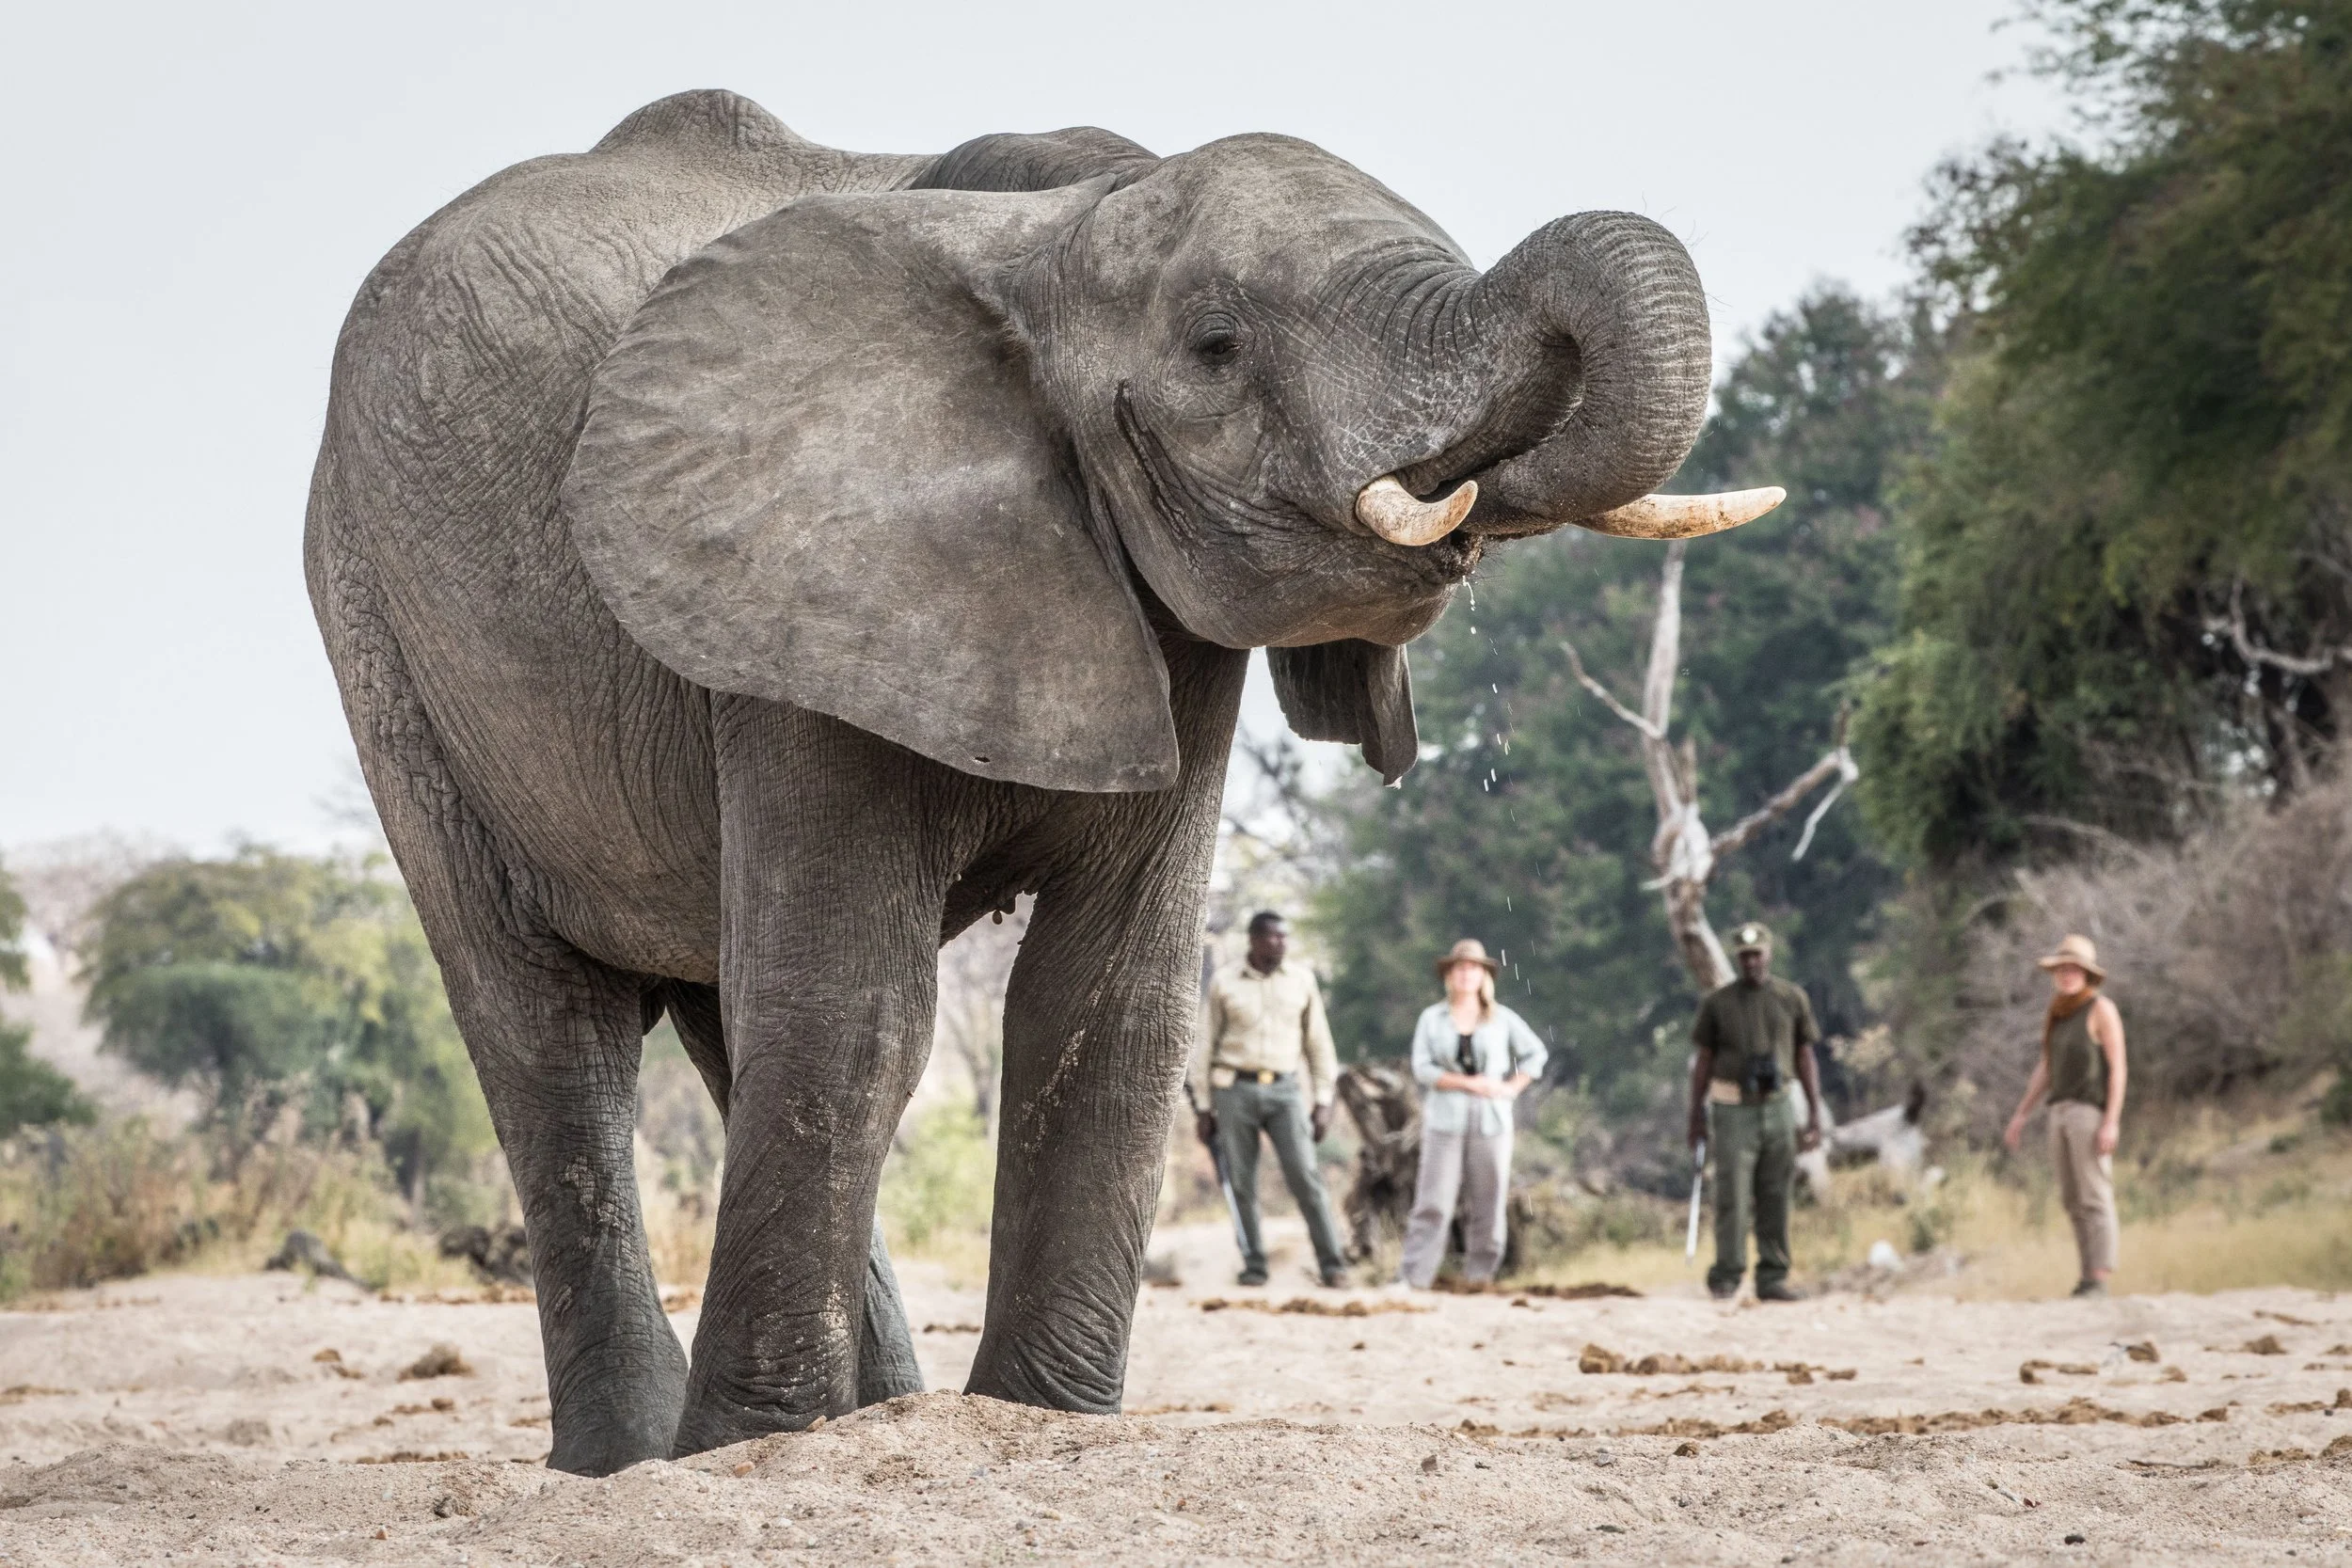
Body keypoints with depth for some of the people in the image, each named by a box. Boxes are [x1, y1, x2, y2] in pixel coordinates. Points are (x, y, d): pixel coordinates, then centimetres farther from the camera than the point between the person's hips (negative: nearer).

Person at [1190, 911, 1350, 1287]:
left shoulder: (1301, 980, 7)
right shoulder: (1224, 984, 3)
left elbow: (1318, 1042, 11)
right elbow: (1208, 1044, 8)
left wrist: (1323, 1102, 6)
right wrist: (1203, 1108, 5)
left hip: (1284, 1090, 0)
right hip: (1236, 1088, 0)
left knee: (1304, 1175, -12)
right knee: (1241, 1183, 0)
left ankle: (1332, 1263, -11)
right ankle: (1253, 1264, 9)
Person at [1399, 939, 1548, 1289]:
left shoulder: (1502, 1019, 7)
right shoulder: (1432, 1018, 4)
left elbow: (1535, 1053, 17)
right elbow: (1422, 1068, -5)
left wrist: (1513, 1087, 3)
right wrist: (1469, 1084, -13)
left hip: (1491, 1121, 2)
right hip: (1445, 1120, -2)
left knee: (1488, 1202, 2)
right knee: (1434, 1201, -7)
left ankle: (1479, 1274, 11)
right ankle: (1415, 1278, -9)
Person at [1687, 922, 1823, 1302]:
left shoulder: (1793, 999, 6)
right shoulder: (1718, 1004, 2)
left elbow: (1805, 1057, 9)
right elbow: (1703, 1060, 7)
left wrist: (1814, 1114, 4)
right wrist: (1697, 1116, 4)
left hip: (1777, 1109, 2)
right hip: (1733, 1110, -2)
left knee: (1776, 1199, 3)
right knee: (1733, 1196, -6)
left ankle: (1773, 1278, 8)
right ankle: (1727, 1277, 0)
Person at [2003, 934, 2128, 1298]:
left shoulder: (2102, 1009, -9)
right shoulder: (2057, 1014, 14)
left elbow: (2117, 1067, -12)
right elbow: (2046, 1068, 19)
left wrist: (2111, 1122, -19)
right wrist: (2022, 1115, 15)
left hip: (2093, 1113, -8)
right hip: (2063, 1113, 8)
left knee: (2095, 1197, -10)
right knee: (2073, 1199, 7)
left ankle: (2099, 1281, -11)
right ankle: (2089, 1276, 12)